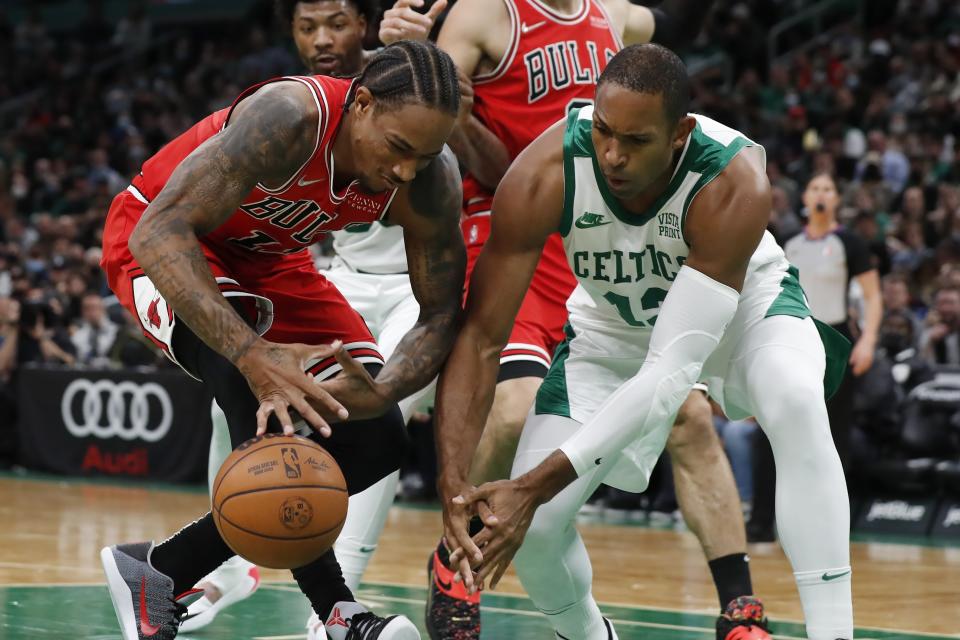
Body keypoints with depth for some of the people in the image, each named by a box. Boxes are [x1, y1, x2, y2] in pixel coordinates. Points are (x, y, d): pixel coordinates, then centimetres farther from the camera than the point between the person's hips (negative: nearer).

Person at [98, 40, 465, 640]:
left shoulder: (434, 179, -22)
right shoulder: (292, 116, -38)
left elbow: (441, 316, -12)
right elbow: (159, 230, -42)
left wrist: (382, 391, -35)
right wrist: (255, 354, -54)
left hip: (269, 257, 6)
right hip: (165, 246, -6)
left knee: (377, 439, -4)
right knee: (256, 380, -35)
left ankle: (162, 570, 4)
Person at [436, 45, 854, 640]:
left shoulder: (734, 184, -39)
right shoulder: (543, 177, -33)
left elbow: (673, 369, -41)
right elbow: (481, 337, -28)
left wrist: (538, 484, -46)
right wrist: (452, 481, -42)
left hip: (743, 304, -2)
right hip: (613, 327, 2)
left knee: (797, 396, -37)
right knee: (531, 525, -11)